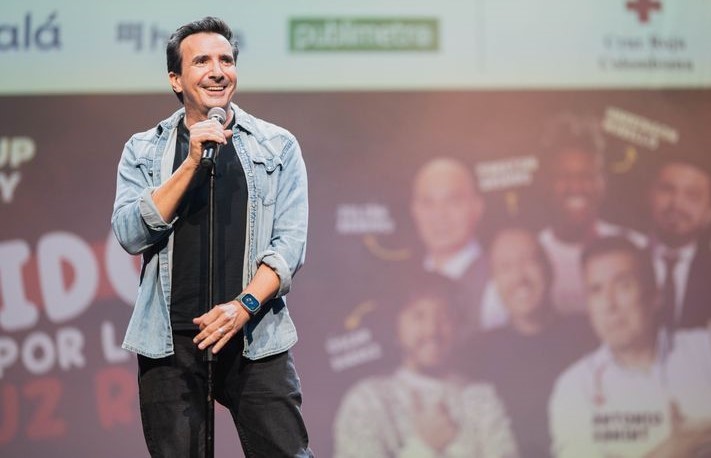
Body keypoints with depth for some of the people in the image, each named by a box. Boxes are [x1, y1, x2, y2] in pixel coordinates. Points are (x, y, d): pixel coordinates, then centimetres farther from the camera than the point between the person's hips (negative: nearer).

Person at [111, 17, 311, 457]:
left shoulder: (277, 146, 7)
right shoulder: (144, 151, 9)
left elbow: (291, 242, 1)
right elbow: (131, 235, -4)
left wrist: (244, 305, -14)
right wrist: (192, 162, -12)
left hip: (256, 337, -1)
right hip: (169, 340, 1)